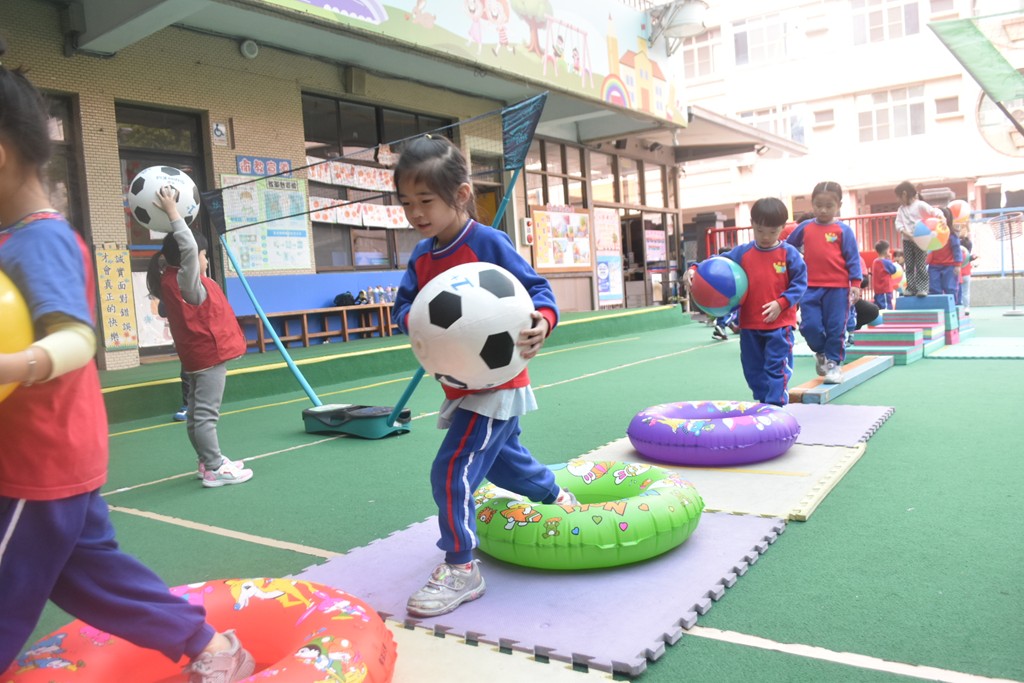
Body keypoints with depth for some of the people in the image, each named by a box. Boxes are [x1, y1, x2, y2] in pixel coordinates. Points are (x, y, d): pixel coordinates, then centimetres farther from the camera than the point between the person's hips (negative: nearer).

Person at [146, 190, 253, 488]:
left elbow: (184, 249, 25)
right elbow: (188, 247, -28)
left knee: (197, 412, 13)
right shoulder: (185, 281, -17)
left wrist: (173, 213, 18)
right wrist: (172, 212, -21)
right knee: (206, 413, -9)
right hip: (208, 355, -10)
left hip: (198, 356, 10)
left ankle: (208, 462, 24)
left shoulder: (172, 280, 9)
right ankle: (214, 469, -6)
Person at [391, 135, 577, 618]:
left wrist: (542, 321, -35)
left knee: (452, 471, -11)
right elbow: (404, 305, 4)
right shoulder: (422, 255, 5)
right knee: (503, 460, 27)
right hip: (461, 385, 9)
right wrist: (415, 319, -19)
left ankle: (459, 570, 5)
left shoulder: (488, 242, -17)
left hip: (497, 383, -9)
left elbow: (537, 288, -15)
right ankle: (557, 498, 54)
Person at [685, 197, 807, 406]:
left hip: (779, 324, -4)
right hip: (749, 325, 4)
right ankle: (763, 404, 27)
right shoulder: (742, 253, 3)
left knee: (776, 367, -3)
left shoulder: (789, 253, -4)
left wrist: (781, 303, -15)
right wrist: (694, 270, -16)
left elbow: (800, 282, -4)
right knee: (753, 369, 13)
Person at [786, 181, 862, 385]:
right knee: (810, 326, -1)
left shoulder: (843, 230, -2)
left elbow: (853, 258, -1)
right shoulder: (804, 228, 6)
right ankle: (821, 353, 26)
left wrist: (855, 284, -6)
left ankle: (834, 363, 18)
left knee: (836, 328, 3)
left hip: (837, 287, -2)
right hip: (810, 287, 2)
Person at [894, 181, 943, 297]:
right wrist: (906, 233, -14)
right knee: (909, 266, 5)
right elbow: (898, 224, 2)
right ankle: (911, 288, 9)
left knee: (921, 265, -5)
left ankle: (922, 288, -2)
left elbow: (935, 211, -10)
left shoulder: (920, 205, -4)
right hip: (907, 241, 5)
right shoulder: (901, 209, 9)